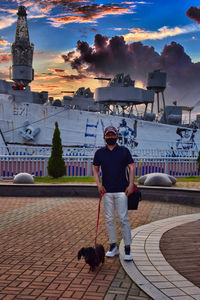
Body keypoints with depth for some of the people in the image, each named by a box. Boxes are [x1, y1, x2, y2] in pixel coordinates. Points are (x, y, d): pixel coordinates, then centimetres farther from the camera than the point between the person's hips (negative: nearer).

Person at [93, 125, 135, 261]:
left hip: (122, 190, -2)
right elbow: (95, 169, 15)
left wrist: (131, 185, -6)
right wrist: (98, 184, 1)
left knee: (123, 218, -5)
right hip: (107, 191, 2)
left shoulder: (124, 151, 3)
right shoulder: (99, 153, 8)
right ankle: (113, 246, 16)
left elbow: (132, 167, 4)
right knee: (109, 219, 6)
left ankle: (128, 247, 1)